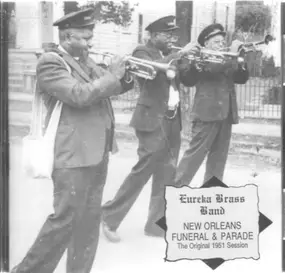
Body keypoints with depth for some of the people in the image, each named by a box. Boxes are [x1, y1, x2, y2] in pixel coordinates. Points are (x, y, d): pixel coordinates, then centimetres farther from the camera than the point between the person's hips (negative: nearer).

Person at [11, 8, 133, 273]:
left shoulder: (85, 61, 15)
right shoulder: (50, 62, -11)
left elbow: (104, 88, 22)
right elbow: (79, 94, -24)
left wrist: (125, 76, 2)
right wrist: (112, 75, -13)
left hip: (97, 153, 8)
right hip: (73, 155, -8)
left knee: (89, 220, 13)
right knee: (65, 219, -4)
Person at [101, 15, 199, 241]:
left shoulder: (171, 55, 15)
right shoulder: (142, 52, -5)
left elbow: (188, 79, 12)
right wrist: (179, 54, -25)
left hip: (172, 119, 7)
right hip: (152, 119, -7)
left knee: (167, 174, 7)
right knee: (144, 170, -8)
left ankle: (156, 223, 16)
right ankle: (109, 217, 4)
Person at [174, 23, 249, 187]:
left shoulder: (226, 61, 22)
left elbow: (242, 79, 14)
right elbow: (213, 68, -21)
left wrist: (240, 61, -3)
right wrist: (234, 55, -19)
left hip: (226, 114, 7)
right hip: (207, 113, -7)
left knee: (219, 155, 8)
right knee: (195, 153, -8)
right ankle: (177, 187, -3)